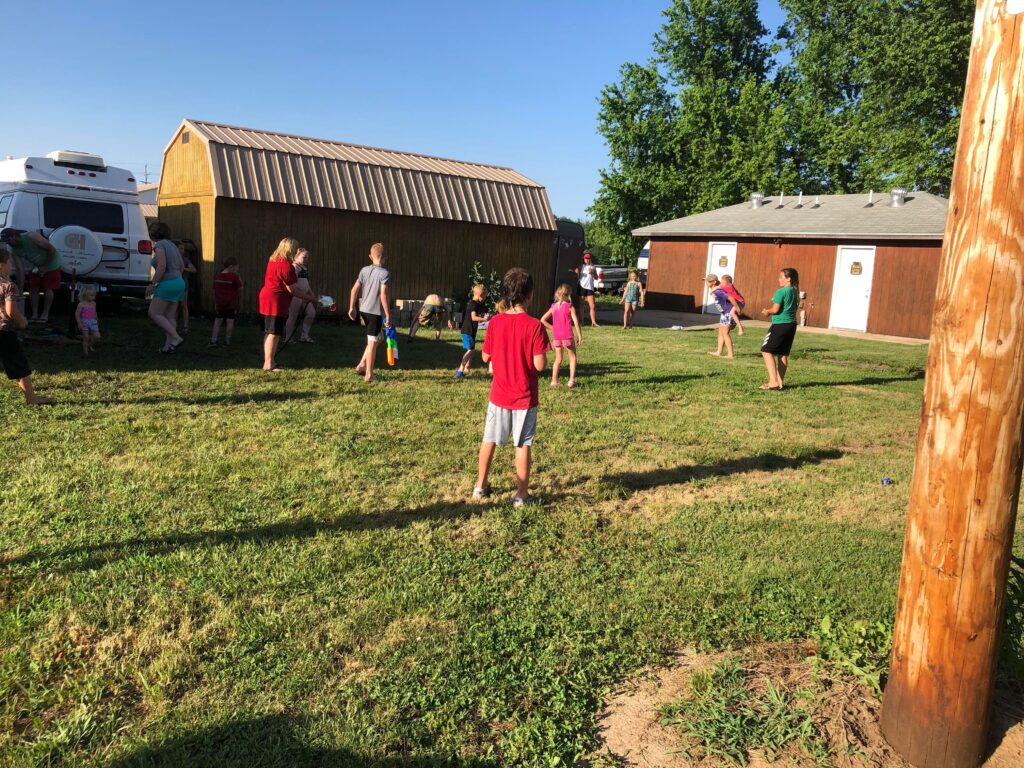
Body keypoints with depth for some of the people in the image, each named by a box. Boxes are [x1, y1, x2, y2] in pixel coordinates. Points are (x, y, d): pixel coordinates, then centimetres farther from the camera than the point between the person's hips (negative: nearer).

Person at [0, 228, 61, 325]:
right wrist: (20, 290, -13)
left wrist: (45, 267, -23)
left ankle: (45, 315, 4)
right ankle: (34, 315, 6)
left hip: (51, 264, -6)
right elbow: (20, 269, -9)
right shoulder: (15, 249, -11)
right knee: (33, 289, 0)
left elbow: (52, 250, -27)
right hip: (36, 266, 6)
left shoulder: (32, 237, -31)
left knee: (47, 288, -5)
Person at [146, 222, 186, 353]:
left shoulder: (160, 245, -9)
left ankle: (176, 337, -14)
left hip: (168, 283, -9)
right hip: (179, 282, 9)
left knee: (154, 313, -4)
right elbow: (181, 266, 19)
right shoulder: (172, 244, 17)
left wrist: (152, 283, -17)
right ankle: (168, 345, 6)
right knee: (170, 316, 8)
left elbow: (162, 266, -20)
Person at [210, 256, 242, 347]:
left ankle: (213, 340, 7)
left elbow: (214, 291, 10)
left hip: (219, 303, 4)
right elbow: (240, 289, -7)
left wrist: (215, 303, 16)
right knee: (230, 321, 3)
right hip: (231, 304, -4)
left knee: (217, 321, 10)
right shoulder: (234, 276, -11)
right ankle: (227, 341, 5)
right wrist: (240, 280, 4)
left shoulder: (217, 276, 6)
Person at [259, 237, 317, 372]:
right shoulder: (286, 265, -17)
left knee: (269, 332, 14)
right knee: (274, 333, -8)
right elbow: (292, 289, -16)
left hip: (267, 298, 10)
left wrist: (304, 294, 18)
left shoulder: (274, 260, 14)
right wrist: (309, 297, -6)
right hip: (276, 302, -10)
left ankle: (268, 361, 20)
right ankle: (269, 364, -7)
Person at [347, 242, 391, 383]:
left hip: (363, 310, 7)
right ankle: (369, 374, 8)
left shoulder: (364, 270, 7)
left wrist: (351, 307, 14)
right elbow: (383, 295, -18)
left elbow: (354, 289, 5)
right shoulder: (385, 273, -12)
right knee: (373, 342, 2)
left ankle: (362, 365, 19)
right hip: (376, 312, -7)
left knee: (377, 339, 23)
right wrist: (388, 316, -14)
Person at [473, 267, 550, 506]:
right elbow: (539, 365, -18)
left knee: (489, 440, 16)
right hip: (525, 397, -3)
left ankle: (480, 486, 28)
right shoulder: (534, 326, -16)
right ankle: (522, 494, 14)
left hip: (499, 394, 3)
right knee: (522, 445, 7)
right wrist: (541, 354, 2)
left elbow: (486, 357, 2)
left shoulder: (495, 323, -6)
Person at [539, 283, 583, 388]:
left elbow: (542, 320, 4)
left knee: (558, 359, 14)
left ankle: (554, 381, 11)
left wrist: (552, 328, 8)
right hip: (567, 335, -4)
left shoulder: (553, 307, 5)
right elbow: (576, 322, -12)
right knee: (572, 357, 10)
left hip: (556, 336, 4)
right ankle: (571, 380, 2)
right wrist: (580, 336, -6)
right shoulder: (570, 307, -6)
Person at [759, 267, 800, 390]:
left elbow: (775, 309, -17)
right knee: (783, 354, 13)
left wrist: (767, 311, 3)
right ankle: (780, 381, 16)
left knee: (767, 351, -4)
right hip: (791, 324, 9)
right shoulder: (795, 292, 13)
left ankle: (773, 382, -12)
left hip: (780, 325, -8)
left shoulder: (781, 292, -13)